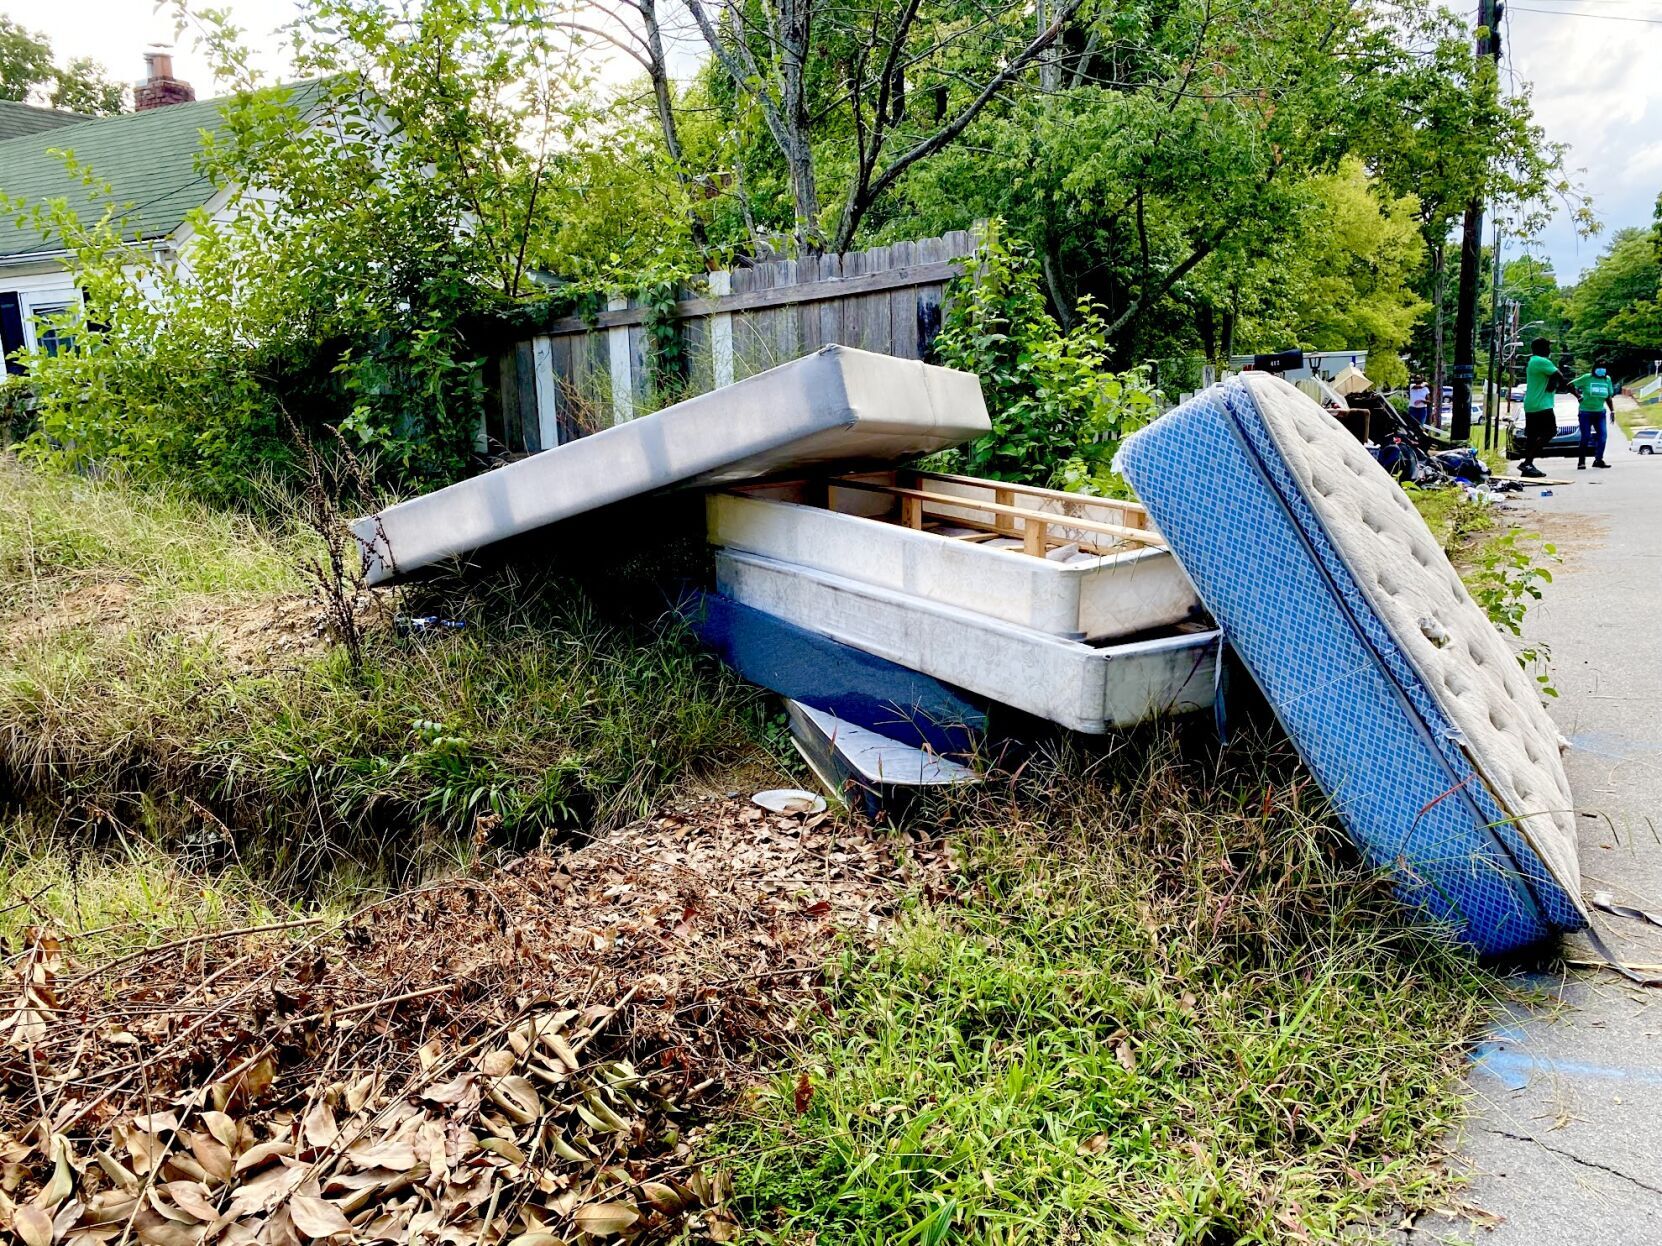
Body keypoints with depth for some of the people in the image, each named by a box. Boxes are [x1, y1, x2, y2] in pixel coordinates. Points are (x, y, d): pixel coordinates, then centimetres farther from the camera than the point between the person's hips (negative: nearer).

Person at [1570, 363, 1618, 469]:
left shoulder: (1607, 380, 7)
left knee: (1603, 435, -7)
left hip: (1600, 412, 4)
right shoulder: (1587, 378, -7)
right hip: (1586, 412, -4)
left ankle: (1598, 460, 0)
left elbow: (1609, 397, 14)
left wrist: (1612, 411, 7)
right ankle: (1582, 461, 4)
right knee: (1586, 437, -6)